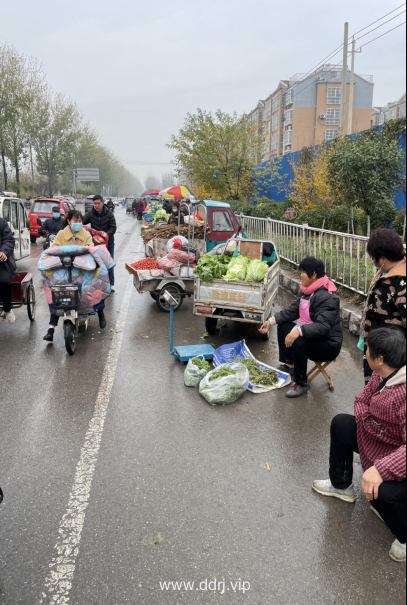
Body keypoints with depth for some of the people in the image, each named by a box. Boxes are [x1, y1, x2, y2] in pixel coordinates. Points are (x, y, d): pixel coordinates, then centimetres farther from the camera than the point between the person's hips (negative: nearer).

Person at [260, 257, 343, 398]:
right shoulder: (308, 291, 6)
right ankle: (288, 365, 23)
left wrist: (299, 331, -49)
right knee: (283, 326, 14)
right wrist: (271, 321, 4)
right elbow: (292, 311, 11)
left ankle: (301, 384, -17)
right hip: (311, 337, 10)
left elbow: (323, 327, -36)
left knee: (298, 341, -34)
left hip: (329, 345, -10)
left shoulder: (326, 297, -26)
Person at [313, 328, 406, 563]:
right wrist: (367, 424, -10)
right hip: (379, 441, 10)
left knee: (379, 491, -32)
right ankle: (342, 486, 30)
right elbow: (363, 400, 8)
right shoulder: (382, 374, -8)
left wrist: (381, 469, -46)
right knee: (341, 424, 8)